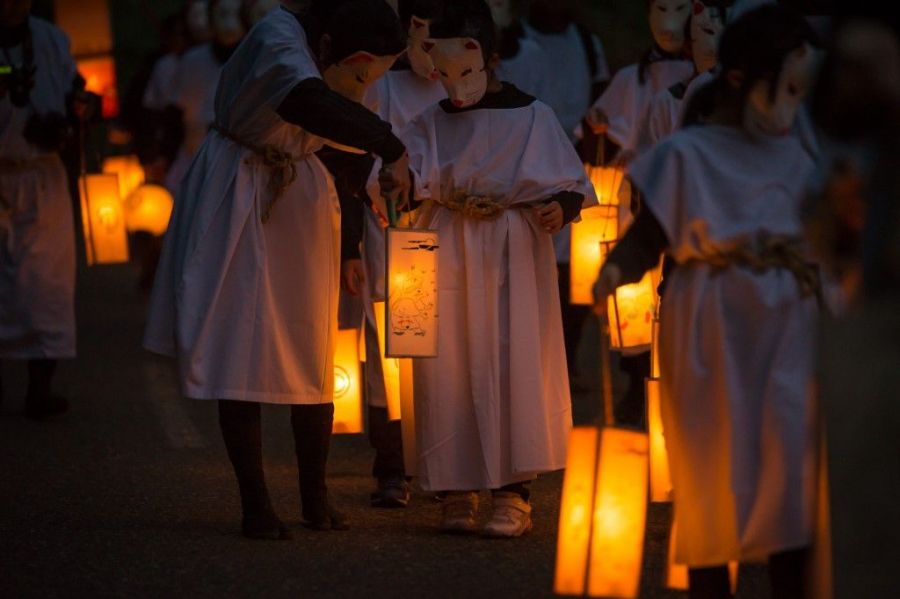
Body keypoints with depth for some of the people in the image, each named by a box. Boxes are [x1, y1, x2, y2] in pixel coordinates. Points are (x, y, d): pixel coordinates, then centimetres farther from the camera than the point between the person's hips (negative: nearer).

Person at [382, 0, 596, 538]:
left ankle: (514, 492, -8)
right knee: (450, 366, -2)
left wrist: (560, 208, -19)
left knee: (512, 361, -8)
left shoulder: (532, 117, 2)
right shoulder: (432, 124, 11)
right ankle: (459, 489, 2)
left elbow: (571, 182, 2)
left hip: (513, 255, -3)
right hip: (449, 253, 3)